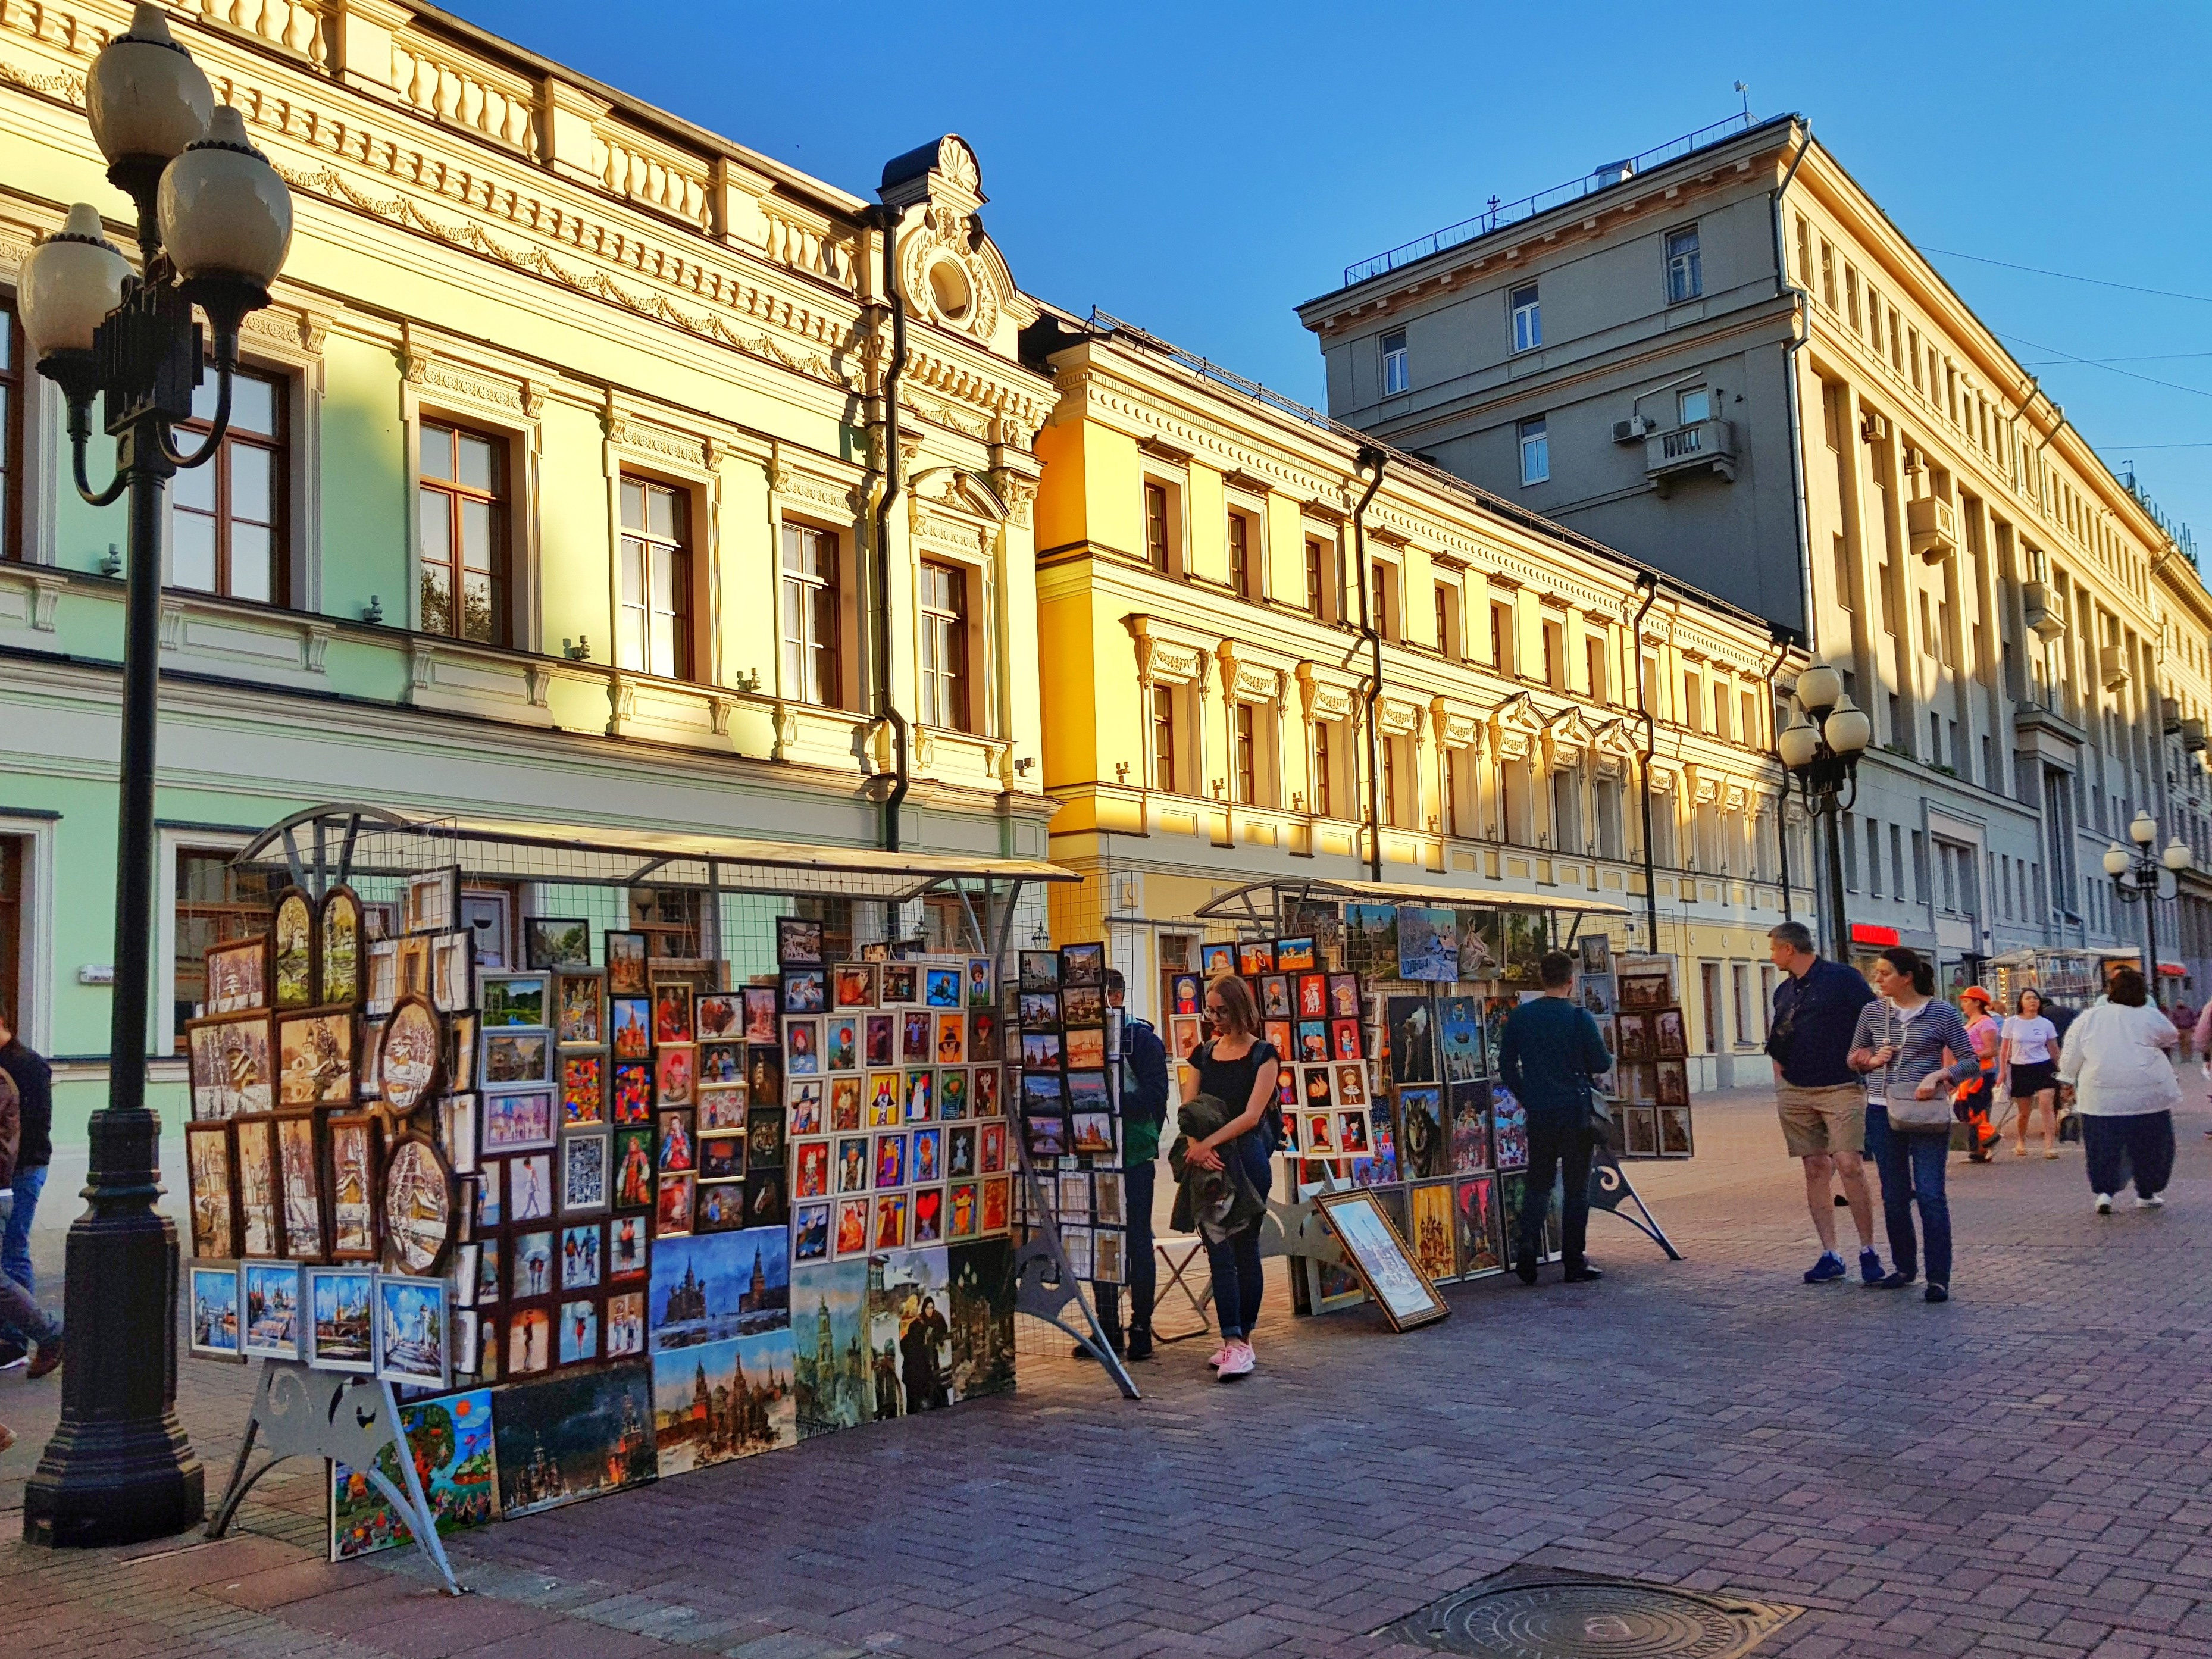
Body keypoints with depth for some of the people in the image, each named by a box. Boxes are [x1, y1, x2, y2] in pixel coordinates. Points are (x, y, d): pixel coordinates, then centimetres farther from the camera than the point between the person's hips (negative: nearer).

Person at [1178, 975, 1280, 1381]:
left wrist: (1209, 1142, -17)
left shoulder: (1263, 1054, -2)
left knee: (1245, 1249, 3)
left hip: (1247, 1160, -4)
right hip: (1208, 1163, 4)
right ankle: (1234, 1342, -2)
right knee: (1219, 1252, -2)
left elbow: (1252, 1115, -10)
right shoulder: (1204, 1053, 12)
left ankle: (1242, 1339, 10)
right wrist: (1196, 1146, -13)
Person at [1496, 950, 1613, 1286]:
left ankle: (1528, 1242, -6)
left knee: (1537, 1183, 15)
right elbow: (1601, 1063, -7)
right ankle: (1573, 1263, 9)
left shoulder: (1519, 1016, 1)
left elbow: (1506, 1064, 6)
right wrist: (1609, 1055, 16)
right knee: (1576, 1188, 6)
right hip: (1576, 1113, -3)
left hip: (1538, 1114, 3)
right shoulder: (1579, 1017, -11)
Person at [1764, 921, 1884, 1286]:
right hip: (1796, 1093, 6)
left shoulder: (1842, 978, -4)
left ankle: (1868, 1251, -3)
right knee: (1816, 1170, 5)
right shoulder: (1784, 991, 15)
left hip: (1841, 1088, -6)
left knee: (1849, 1165, -14)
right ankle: (1829, 1256, 8)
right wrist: (1780, 1080, 13)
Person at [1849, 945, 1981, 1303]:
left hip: (1925, 1114, -4)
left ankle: (1939, 1278, 0)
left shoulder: (1942, 1013, -4)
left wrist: (1939, 1075, -19)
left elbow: (1971, 1062, -1)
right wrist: (1872, 1060, -5)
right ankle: (1904, 1267, 26)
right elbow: (1853, 1059, 17)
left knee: (1930, 1195, -7)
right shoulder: (1872, 1012, 6)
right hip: (1882, 1113, 4)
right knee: (1894, 1196, 11)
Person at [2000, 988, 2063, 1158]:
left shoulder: (2046, 1024, 2)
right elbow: (2005, 1049, 4)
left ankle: (2049, 1146, -16)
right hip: (2020, 1069, 0)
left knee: (2047, 1105, -15)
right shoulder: (2012, 1022, -1)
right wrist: (2002, 1071, 1)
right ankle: (2020, 1142, 31)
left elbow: (2054, 1050, 11)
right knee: (2024, 1111, 8)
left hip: (2044, 1067, 0)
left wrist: (2060, 1070, 13)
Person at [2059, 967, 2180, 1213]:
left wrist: (2068, 1081, 18)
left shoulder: (2087, 1019, 2)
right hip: (2147, 1096, -1)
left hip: (2100, 1098, 1)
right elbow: (2171, 1038, 16)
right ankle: (2147, 1193, 21)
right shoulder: (2150, 1017, -4)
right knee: (2150, 1146, 14)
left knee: (2104, 1146, 8)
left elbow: (2070, 1057, 6)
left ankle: (2105, 1191, -3)